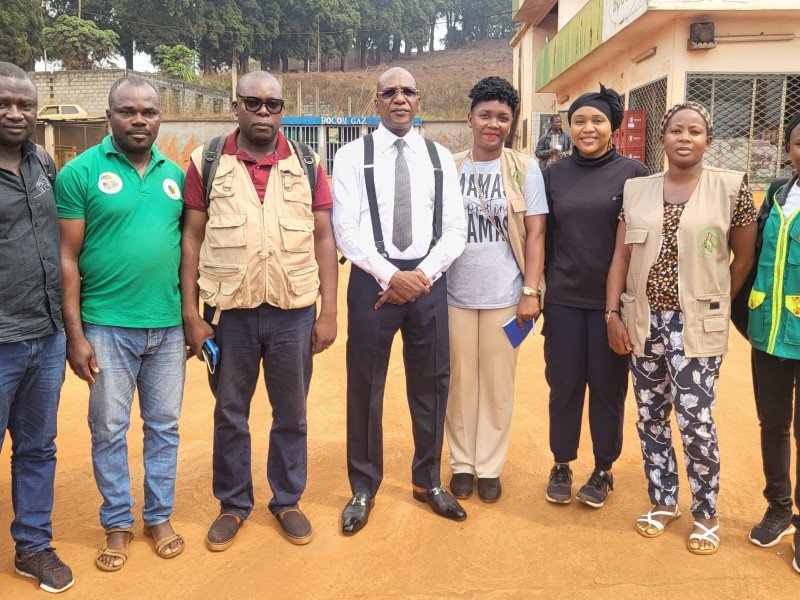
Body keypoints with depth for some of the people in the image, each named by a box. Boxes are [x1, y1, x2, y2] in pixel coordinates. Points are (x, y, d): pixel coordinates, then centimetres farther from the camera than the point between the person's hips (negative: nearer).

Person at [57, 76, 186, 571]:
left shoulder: (175, 174, 7)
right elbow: (68, 258, -5)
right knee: (110, 430, 8)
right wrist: (75, 334, -9)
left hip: (169, 325, 3)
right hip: (107, 325, -3)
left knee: (164, 426, 12)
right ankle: (118, 523, 26)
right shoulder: (82, 172, -5)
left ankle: (160, 516, 29)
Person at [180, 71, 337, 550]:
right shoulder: (206, 163, 0)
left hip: (294, 313, 1)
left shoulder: (308, 165, 3)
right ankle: (233, 504, 31)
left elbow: (324, 239, 2)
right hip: (229, 313, 0)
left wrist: (329, 312, -2)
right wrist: (191, 315, -4)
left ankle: (288, 501, 32)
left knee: (292, 415, 13)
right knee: (230, 415, 13)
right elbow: (192, 240, 1)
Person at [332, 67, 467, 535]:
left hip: (429, 280, 3)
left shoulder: (441, 158, 8)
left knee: (431, 382, 10)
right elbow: (346, 230, -7)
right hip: (372, 279, -2)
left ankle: (429, 481, 28)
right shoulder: (353, 156, 1)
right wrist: (391, 275, -14)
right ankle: (364, 487, 22)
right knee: (365, 385, 5)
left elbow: (455, 230, 3)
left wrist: (421, 276, -10)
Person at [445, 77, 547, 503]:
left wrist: (531, 292, -8)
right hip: (455, 293, 1)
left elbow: (535, 233, -2)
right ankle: (462, 463, 25)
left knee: (497, 384, 8)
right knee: (460, 383, 9)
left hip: (504, 295, -1)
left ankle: (489, 467, 23)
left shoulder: (525, 169, 0)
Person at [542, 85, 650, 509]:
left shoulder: (633, 173, -3)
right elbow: (544, 236, 9)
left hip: (613, 300, -2)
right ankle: (561, 465, 25)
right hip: (563, 299, 2)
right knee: (564, 384, 8)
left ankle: (603, 470, 24)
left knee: (608, 386, 8)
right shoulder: (554, 174, 5)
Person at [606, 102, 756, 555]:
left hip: (696, 322, -3)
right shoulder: (637, 189, 6)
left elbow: (745, 257, 3)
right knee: (651, 416, 10)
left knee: (695, 420, -5)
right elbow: (622, 255, 6)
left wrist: (719, 307, 5)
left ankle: (706, 515, 17)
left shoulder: (731, 186, -3)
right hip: (644, 318, 4)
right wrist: (613, 313, 1)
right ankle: (664, 502, 29)